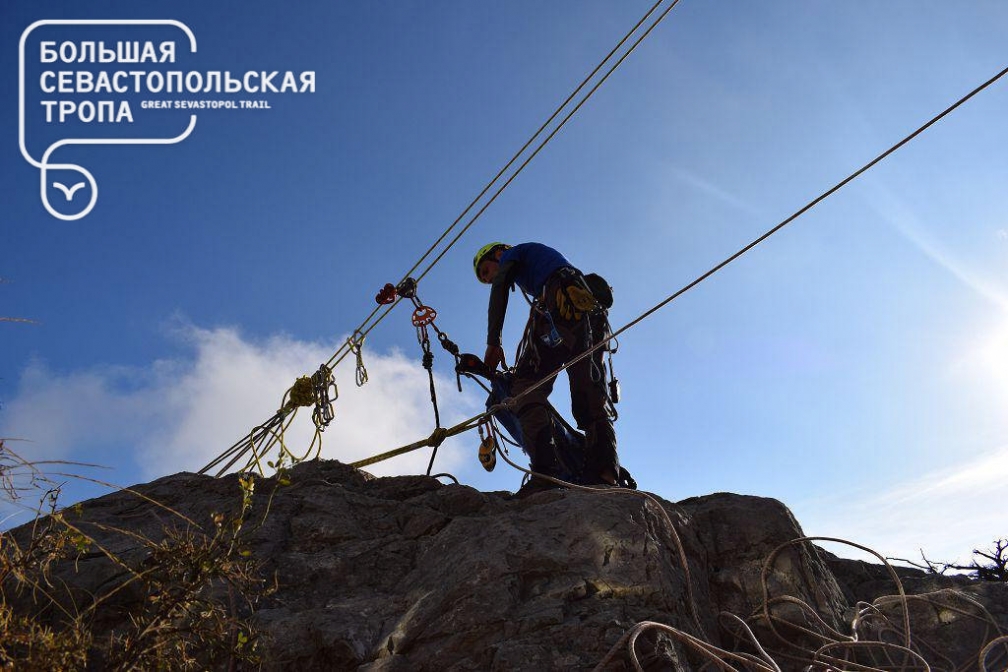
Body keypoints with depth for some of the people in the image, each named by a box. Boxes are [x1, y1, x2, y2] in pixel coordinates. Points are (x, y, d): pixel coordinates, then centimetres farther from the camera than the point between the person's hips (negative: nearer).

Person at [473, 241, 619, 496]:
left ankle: (545, 473, -30)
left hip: (561, 299, -8)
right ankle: (606, 477, -14)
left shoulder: (511, 255, 23)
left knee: (526, 386, -13)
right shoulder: (542, 258, 43)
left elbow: (499, 290, 3)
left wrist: (493, 342, -4)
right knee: (590, 396, 2)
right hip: (591, 310, 8)